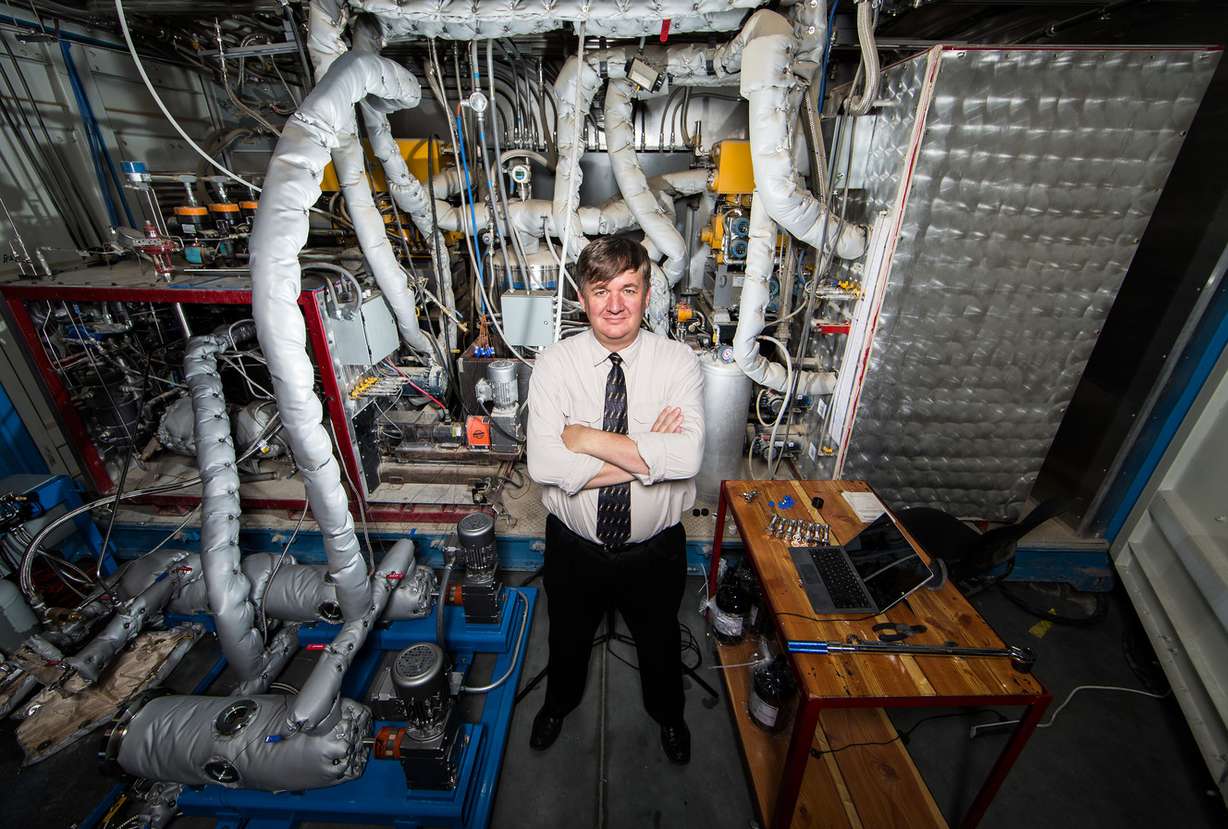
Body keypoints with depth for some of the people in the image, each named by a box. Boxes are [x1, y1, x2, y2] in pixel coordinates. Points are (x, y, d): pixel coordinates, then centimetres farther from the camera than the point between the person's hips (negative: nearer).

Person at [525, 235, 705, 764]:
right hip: (574, 546, 1)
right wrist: (648, 455, -28)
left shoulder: (678, 362, -15)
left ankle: (667, 712, 62)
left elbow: (687, 458, -30)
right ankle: (560, 701, 64)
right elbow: (544, 464, -27)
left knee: (659, 639, 27)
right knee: (568, 635, 28)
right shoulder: (554, 364, -15)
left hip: (656, 548, 0)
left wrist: (588, 438, -27)